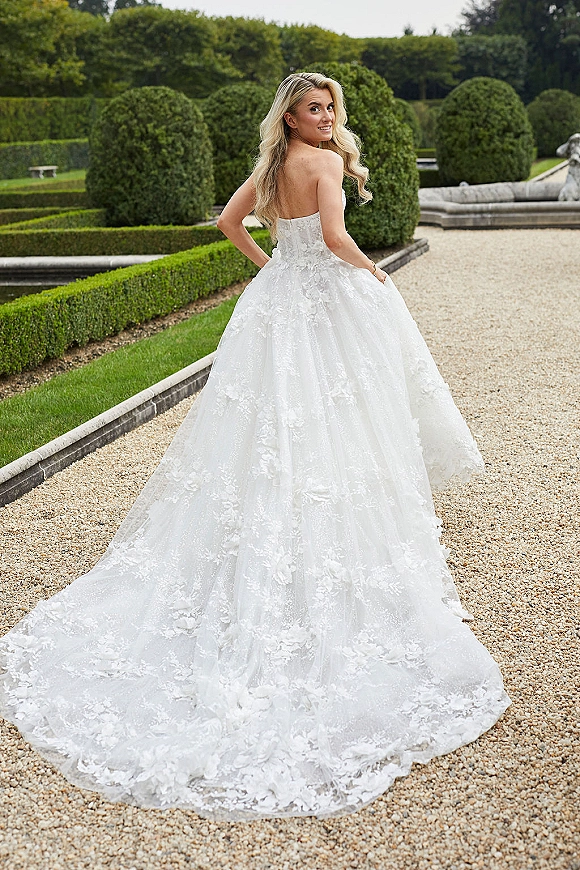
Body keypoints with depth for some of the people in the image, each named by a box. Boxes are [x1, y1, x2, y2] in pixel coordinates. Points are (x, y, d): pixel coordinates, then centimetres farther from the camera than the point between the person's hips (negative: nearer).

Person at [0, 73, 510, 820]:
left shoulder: (270, 166, 12)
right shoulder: (324, 162, -11)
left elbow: (229, 222, 22)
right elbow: (334, 236, -23)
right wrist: (371, 271, -5)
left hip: (275, 300, 8)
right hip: (324, 302, -8)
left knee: (265, 433, 11)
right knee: (328, 434, -3)